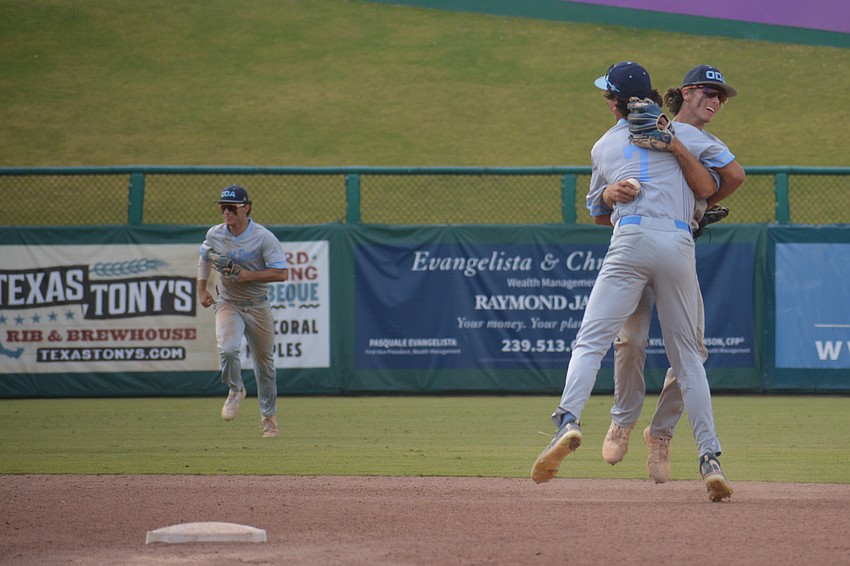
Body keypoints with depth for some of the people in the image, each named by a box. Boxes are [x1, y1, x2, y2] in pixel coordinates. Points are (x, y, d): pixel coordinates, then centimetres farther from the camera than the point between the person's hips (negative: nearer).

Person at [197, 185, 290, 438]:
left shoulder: (263, 237, -15)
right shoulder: (215, 235, -4)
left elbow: (282, 273, -18)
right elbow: (205, 258, 18)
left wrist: (247, 275, -25)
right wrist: (201, 289, 8)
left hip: (258, 306, -1)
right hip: (228, 304, 1)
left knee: (264, 362, 9)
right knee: (227, 349, -25)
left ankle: (268, 415, 29)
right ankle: (236, 390, 5)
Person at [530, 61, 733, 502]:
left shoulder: (604, 147, 19)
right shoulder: (673, 132, 17)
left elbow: (598, 212, 30)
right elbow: (707, 190, 8)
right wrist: (677, 149, 10)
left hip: (632, 239, -2)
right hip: (680, 246, 2)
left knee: (591, 341, -7)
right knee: (687, 356, 9)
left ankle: (568, 421, -32)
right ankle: (710, 459, 3)